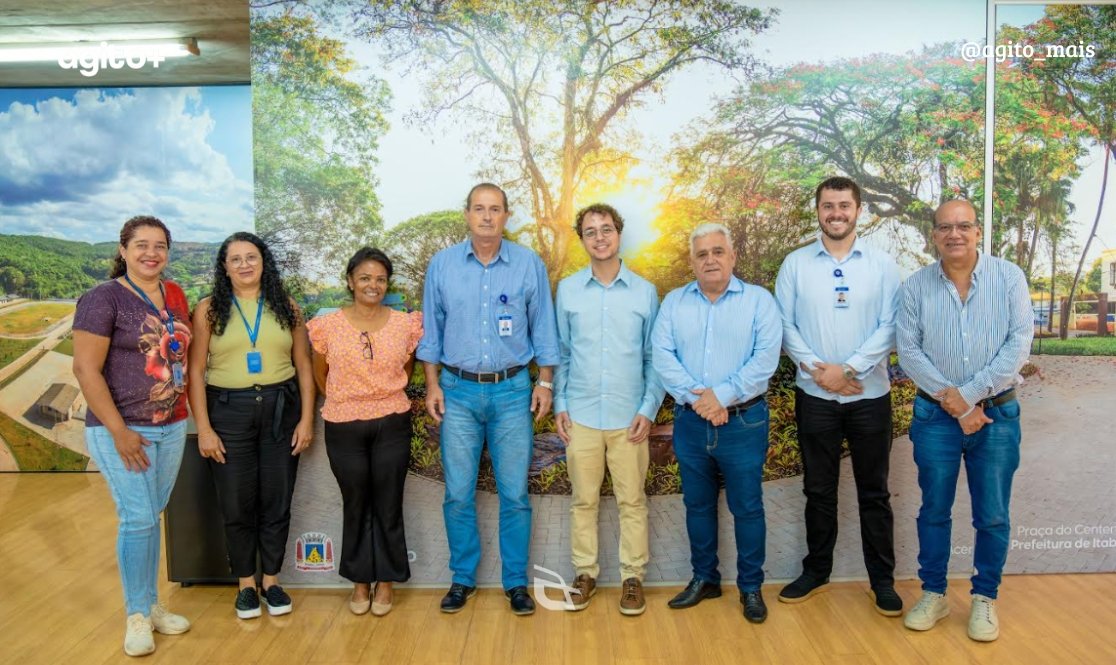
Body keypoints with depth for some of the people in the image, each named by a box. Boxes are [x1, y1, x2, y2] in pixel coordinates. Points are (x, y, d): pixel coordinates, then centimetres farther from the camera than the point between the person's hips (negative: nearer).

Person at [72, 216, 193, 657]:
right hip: (122, 429, -5)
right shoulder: (103, 298, -11)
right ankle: (137, 616, 14)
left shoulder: (175, 295, 7)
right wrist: (118, 431, -17)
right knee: (138, 519, -3)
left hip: (172, 427, 5)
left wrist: (187, 413, 8)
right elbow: (85, 369, -14)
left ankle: (151, 605, 27)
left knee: (151, 517, 14)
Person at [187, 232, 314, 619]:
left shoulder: (285, 307, 5)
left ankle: (271, 581, 25)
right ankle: (245, 584, 25)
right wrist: (203, 428, -7)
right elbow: (195, 372, -2)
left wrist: (307, 418, -1)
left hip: (281, 409, 1)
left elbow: (304, 365, 5)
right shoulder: (209, 310, 1)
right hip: (228, 411, -1)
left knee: (277, 501, 8)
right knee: (236, 504, 8)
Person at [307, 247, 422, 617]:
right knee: (356, 505, 11)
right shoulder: (328, 326, -5)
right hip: (344, 429, 0)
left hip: (392, 426, 0)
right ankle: (360, 581, 28)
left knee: (388, 505, 7)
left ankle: (385, 580, 24)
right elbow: (319, 375, 10)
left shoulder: (406, 325, -3)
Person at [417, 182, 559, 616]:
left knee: (514, 494, 4)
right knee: (458, 494, 6)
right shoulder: (442, 264, 2)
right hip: (458, 390, 1)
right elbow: (432, 329, 8)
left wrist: (545, 382, 1)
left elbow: (543, 328, 5)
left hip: (512, 390, -1)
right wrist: (432, 384, 3)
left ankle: (516, 581, 19)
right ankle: (463, 578, 23)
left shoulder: (529, 265, -1)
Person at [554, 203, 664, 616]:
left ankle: (632, 577, 22)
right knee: (583, 500, 10)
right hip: (581, 416, 1)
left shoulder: (644, 292, 1)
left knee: (632, 501, 7)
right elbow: (561, 353, 8)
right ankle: (585, 573, 25)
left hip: (629, 418, 0)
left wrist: (649, 408, -4)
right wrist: (560, 404, 2)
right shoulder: (567, 290, 3)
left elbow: (654, 358, 4)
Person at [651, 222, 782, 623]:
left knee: (747, 507, 6)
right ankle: (704, 578, 30)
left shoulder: (758, 300, 0)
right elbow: (661, 356, -4)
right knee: (697, 505, 14)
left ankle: (751, 586, 22)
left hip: (743, 421, -2)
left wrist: (721, 395, -17)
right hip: (690, 421, 3)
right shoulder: (674, 302, 7)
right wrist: (696, 396, -16)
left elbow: (766, 357, -11)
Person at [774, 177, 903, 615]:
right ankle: (816, 571, 26)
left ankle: (883, 579, 22)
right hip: (814, 396, 1)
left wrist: (848, 369, -14)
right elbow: (785, 324, -1)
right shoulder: (795, 264, 2)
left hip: (869, 395, 0)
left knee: (874, 491, 9)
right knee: (818, 490, 12)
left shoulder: (882, 265, 1)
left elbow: (889, 327, -5)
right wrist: (817, 368, -12)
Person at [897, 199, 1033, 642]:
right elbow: (908, 350, -5)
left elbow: (1019, 343, -9)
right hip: (935, 414, 1)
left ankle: (985, 598, 25)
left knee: (993, 516, 7)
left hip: (997, 413, 0)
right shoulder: (917, 285, -1)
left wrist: (969, 394, -15)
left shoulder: (1009, 277, -3)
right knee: (934, 510, 10)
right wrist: (953, 402, -12)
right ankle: (933, 594, 25)